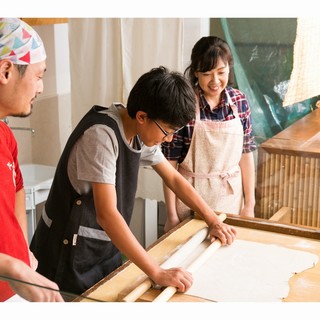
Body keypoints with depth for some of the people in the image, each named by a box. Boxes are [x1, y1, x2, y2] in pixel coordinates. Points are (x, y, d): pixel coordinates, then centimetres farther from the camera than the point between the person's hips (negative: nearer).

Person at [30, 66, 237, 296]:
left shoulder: (141, 132, 0)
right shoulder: (102, 135, -26)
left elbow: (174, 179, 13)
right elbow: (107, 214, -33)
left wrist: (214, 221, 8)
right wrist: (158, 273, -35)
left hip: (106, 249, 8)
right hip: (71, 252, -8)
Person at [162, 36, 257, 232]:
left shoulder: (239, 101, -2)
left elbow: (246, 154, 4)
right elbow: (170, 165, -11)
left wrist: (249, 204, 4)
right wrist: (172, 216, -10)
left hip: (231, 196, 4)